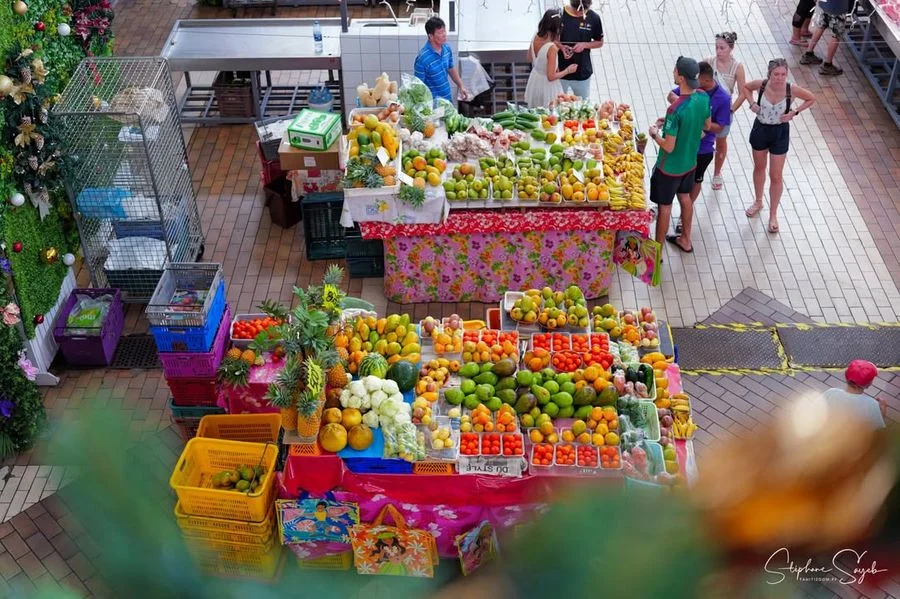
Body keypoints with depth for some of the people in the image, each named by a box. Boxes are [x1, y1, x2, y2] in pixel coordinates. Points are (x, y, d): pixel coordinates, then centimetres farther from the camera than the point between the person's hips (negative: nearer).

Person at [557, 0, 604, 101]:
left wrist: (584, 45, -16)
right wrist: (561, 46, -21)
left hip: (583, 73, 1)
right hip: (561, 71, -1)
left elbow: (599, 42, 4)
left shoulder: (593, 18, -9)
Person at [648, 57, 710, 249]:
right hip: (690, 161, 7)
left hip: (670, 167, -7)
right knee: (685, 197, 26)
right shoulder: (703, 98, -11)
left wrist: (654, 134, -8)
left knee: (664, 206, 8)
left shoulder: (675, 110, -33)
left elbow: (668, 147, -28)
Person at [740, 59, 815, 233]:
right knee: (759, 168, 23)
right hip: (760, 129, 2)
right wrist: (752, 104, -12)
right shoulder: (761, 84, -19)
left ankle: (773, 215, 18)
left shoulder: (792, 90, -22)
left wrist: (795, 112, -15)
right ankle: (758, 202, 47)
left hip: (780, 133, -2)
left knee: (776, 177, 3)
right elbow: (745, 87, 4)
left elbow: (811, 99, -4)